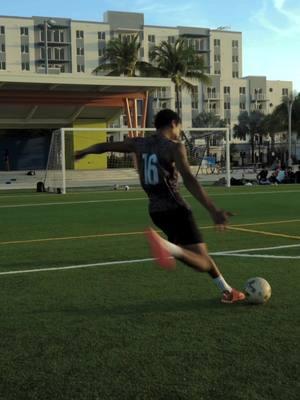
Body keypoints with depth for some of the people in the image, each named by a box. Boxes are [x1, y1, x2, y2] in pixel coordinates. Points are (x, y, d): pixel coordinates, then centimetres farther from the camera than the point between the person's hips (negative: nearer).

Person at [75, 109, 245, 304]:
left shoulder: (139, 144, 10)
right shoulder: (174, 147, -9)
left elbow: (105, 146, 23)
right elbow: (189, 180, -23)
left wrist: (85, 151, 43)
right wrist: (213, 210, -29)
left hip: (156, 211, 8)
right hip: (175, 210, -8)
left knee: (201, 256, 22)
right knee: (203, 263, -14)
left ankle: (227, 290, 30)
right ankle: (167, 246, -37)